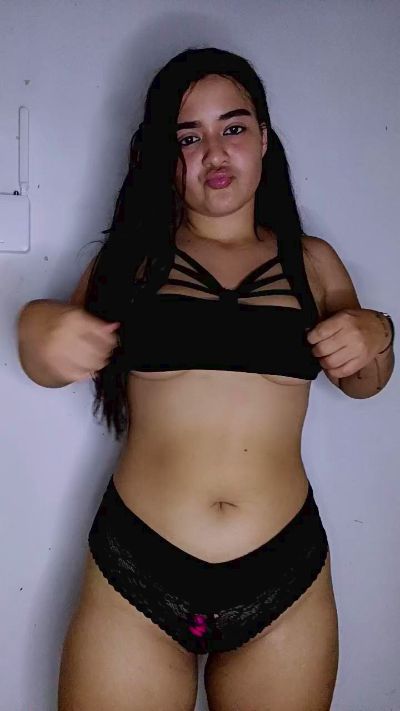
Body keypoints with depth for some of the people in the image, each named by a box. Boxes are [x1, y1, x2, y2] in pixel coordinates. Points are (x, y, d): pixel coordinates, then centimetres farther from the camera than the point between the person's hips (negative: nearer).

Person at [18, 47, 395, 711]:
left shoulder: (312, 262, 8)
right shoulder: (132, 257, 4)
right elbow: (56, 361, 3)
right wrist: (39, 330, -19)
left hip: (286, 578, 2)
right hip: (135, 576, -1)